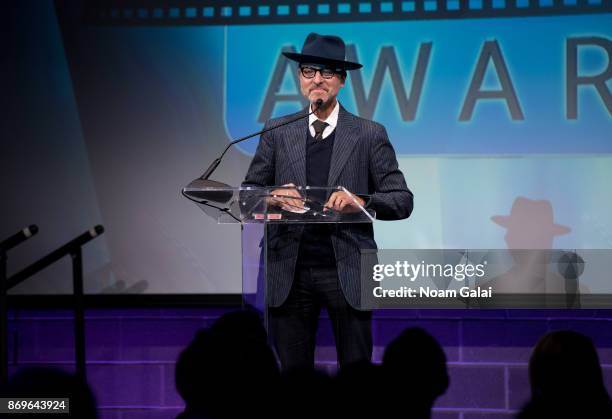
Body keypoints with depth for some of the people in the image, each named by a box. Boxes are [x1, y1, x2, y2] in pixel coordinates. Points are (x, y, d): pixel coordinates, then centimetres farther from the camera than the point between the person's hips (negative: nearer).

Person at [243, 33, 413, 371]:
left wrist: (361, 201, -18)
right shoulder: (277, 132, 10)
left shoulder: (369, 135, 4)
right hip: (289, 272, 2)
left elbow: (402, 201, 1)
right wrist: (272, 198, -12)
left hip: (347, 271, -1)